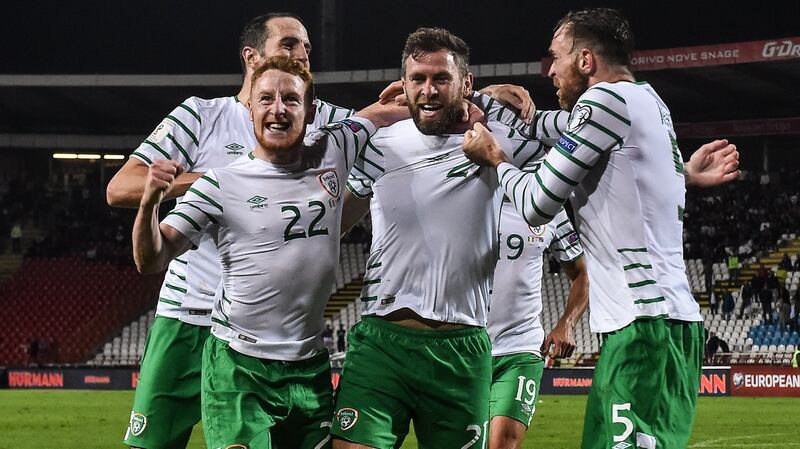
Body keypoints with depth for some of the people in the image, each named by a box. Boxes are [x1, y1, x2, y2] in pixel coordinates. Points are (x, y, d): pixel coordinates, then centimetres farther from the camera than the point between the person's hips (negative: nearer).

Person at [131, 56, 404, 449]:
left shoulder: (332, 153, 4)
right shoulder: (221, 185, -5)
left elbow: (387, 111, 21)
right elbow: (152, 261, -5)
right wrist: (150, 202, -22)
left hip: (309, 369, 4)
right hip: (237, 369, -4)